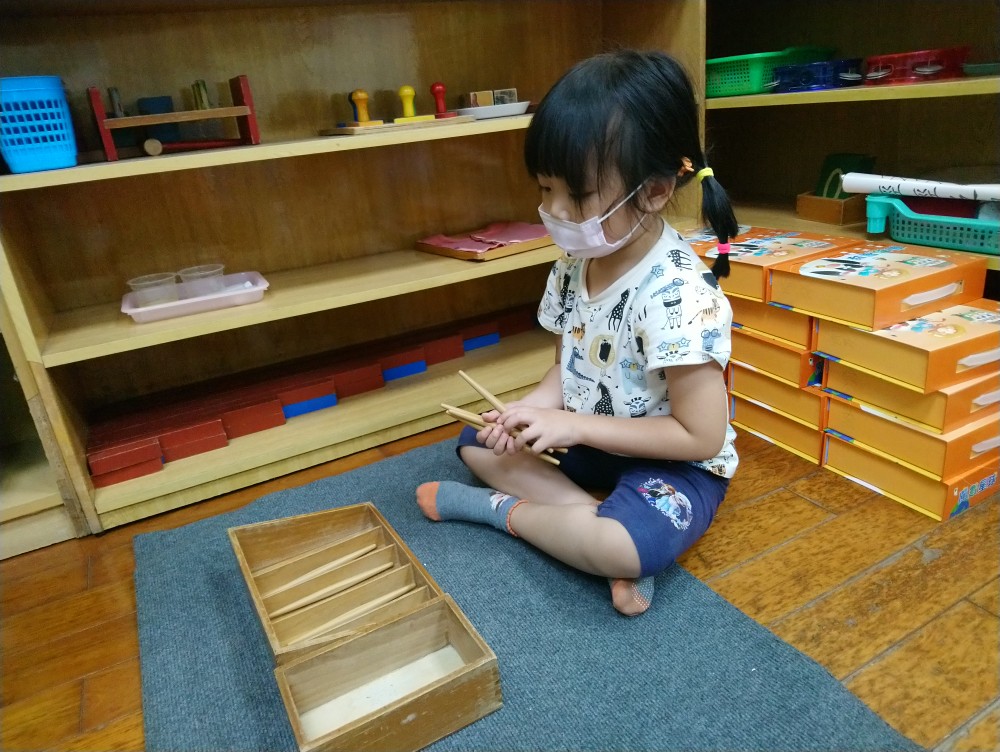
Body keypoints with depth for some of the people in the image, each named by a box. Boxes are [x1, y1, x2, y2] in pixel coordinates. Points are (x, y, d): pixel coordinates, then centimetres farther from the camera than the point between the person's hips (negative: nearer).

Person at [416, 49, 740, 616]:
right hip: (589, 444, 8)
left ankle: (499, 508, -7)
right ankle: (599, 518, -13)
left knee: (626, 546, -36)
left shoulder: (678, 294, -28)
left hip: (675, 465, -8)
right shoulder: (575, 265, -5)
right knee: (477, 442, 5)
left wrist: (576, 425, -24)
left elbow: (702, 436, -24)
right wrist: (533, 408, -14)